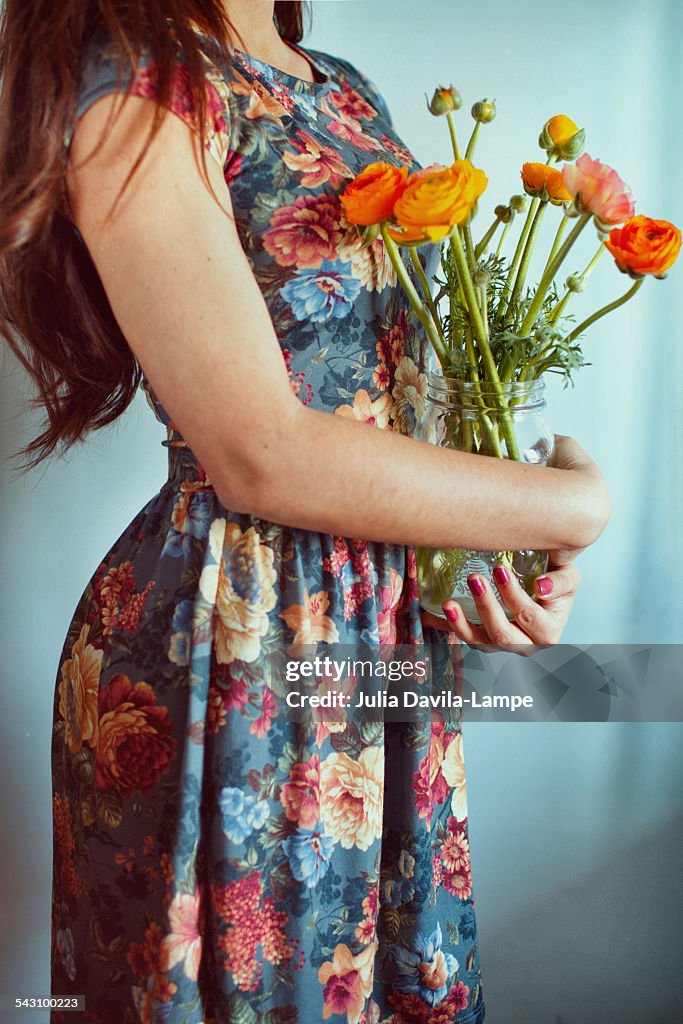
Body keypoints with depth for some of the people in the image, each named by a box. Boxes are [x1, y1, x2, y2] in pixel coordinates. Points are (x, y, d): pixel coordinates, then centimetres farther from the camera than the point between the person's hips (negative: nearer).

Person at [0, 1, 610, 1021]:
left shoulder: (350, 91, 12)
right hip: (235, 641, -7)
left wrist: (527, 548, -1)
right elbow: (262, 457, -22)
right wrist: (573, 507, -12)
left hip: (395, 603, 7)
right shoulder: (133, 88, -14)